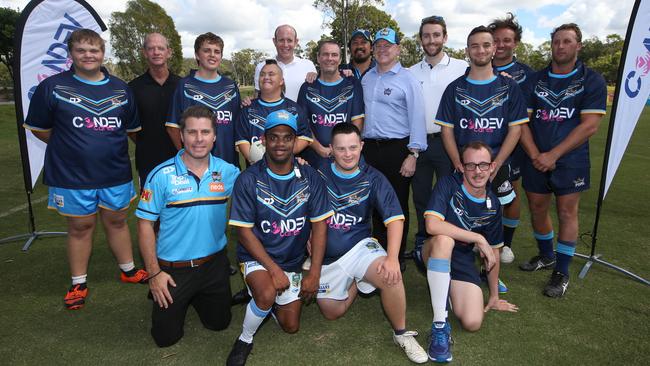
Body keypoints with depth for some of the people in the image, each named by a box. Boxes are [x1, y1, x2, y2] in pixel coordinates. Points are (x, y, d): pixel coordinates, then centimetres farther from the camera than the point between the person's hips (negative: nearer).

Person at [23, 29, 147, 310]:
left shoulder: (120, 89, 6)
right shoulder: (52, 87, -4)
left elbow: (131, 128, 16)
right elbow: (39, 128, 3)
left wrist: (110, 146, 11)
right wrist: (73, 147, 3)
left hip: (116, 172, 2)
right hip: (72, 175, -2)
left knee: (117, 221, 14)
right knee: (80, 227, 8)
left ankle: (128, 271, 31)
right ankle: (78, 284, 25)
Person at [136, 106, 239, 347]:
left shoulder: (228, 172, -5)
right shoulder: (162, 175, -13)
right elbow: (145, 224, -8)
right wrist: (154, 273, -8)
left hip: (214, 263, 3)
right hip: (173, 268, -2)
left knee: (218, 324, 18)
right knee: (166, 337, 10)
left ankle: (196, 296, 46)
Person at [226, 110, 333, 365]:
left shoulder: (309, 178, -9)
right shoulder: (249, 180, -16)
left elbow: (319, 225, -7)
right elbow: (244, 231, -15)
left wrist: (314, 274, -11)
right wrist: (273, 269, -21)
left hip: (293, 260, 4)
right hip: (257, 257, -3)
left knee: (290, 327, 9)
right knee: (267, 294, -34)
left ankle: (267, 300, 40)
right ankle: (245, 339, -3)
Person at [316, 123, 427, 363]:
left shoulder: (372, 179, -8)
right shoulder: (318, 172, -6)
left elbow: (394, 218, -15)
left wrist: (392, 258, -27)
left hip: (359, 246, -2)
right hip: (326, 256, 2)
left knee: (390, 276, -32)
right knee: (333, 313, 6)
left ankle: (401, 334, -7)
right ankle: (355, 283, 35)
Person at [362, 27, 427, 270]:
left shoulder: (407, 79, -3)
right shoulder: (366, 78, 14)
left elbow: (417, 119, -8)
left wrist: (413, 154, -14)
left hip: (396, 149, -5)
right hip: (370, 148, 5)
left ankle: (397, 257, 15)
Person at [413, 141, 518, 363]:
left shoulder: (493, 205, 0)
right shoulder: (448, 184, -16)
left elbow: (493, 251, 10)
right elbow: (432, 225, -32)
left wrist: (494, 297, 14)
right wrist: (478, 238, -24)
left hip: (463, 261, 4)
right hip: (435, 254, -4)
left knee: (473, 324, -17)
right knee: (444, 239, -40)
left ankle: (448, 290, 19)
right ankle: (440, 324, -30)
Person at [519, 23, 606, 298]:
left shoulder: (592, 80, -2)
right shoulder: (535, 80, 7)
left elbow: (590, 125, -11)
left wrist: (553, 155, -16)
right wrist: (535, 155, -11)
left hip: (570, 159, -3)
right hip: (535, 159, 3)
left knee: (567, 212, 1)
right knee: (537, 210, 11)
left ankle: (562, 272, 14)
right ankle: (546, 256, 34)